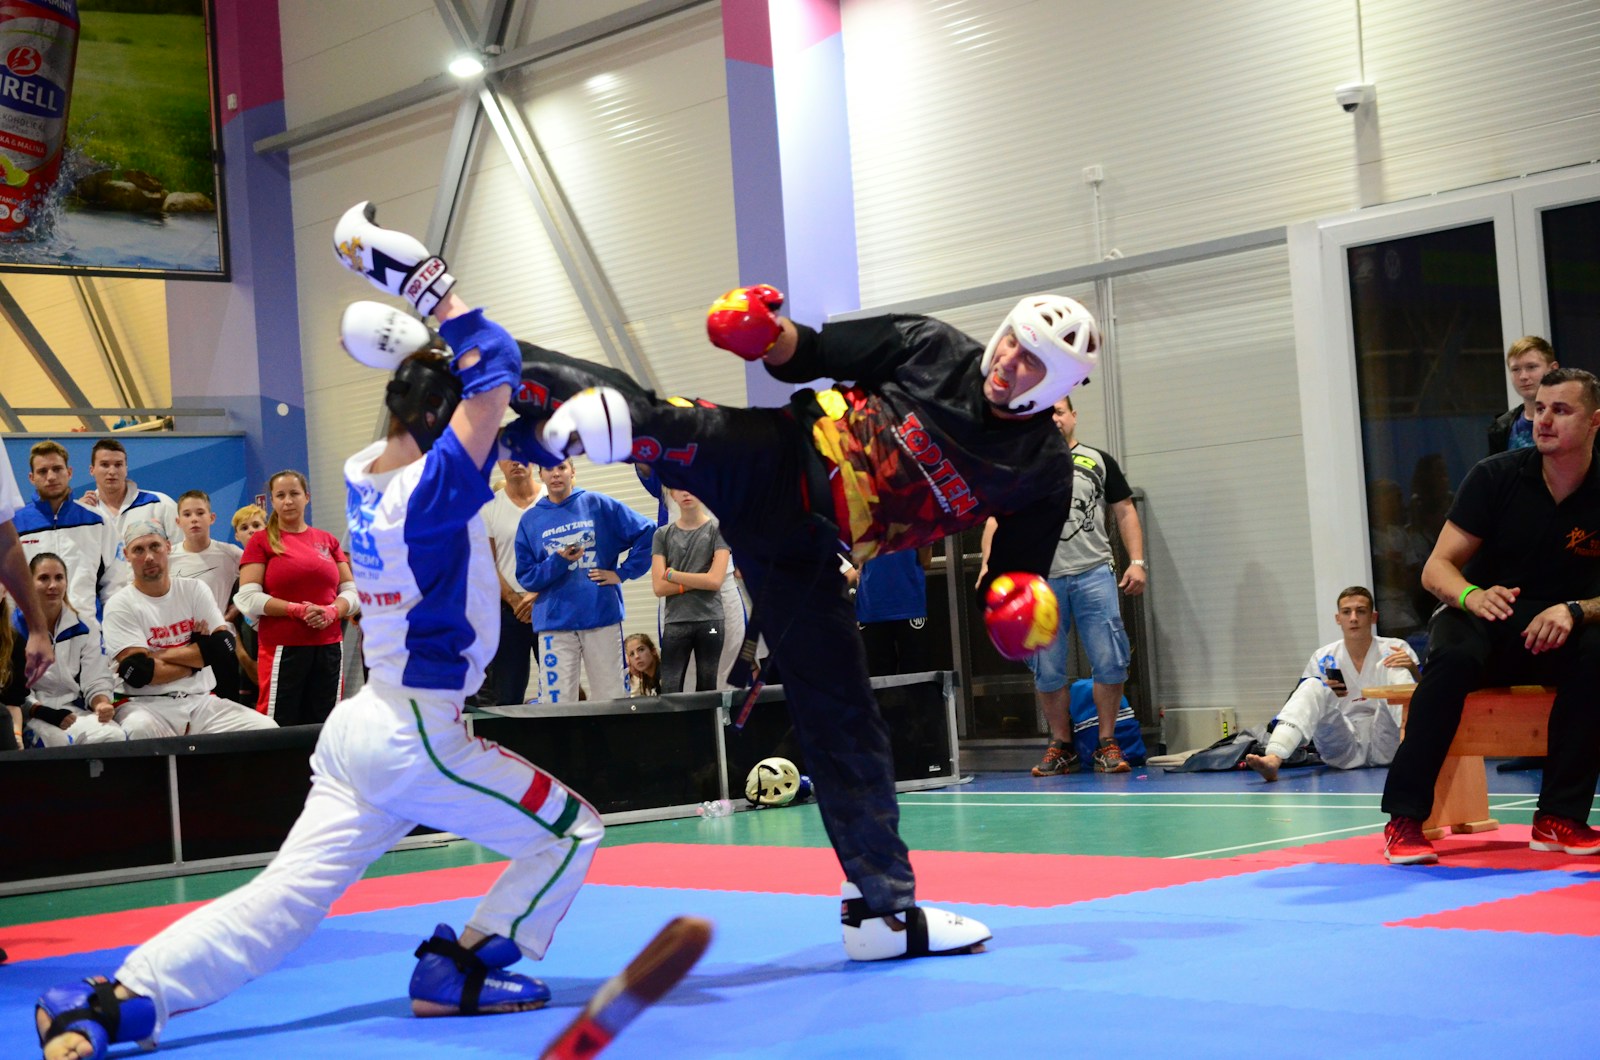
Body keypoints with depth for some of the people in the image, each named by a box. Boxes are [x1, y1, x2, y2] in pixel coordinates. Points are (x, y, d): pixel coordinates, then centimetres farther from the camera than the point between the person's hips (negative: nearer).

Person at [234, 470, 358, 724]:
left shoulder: (328, 541, 13)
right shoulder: (261, 542, 2)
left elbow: (351, 590, 11)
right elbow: (248, 598, -6)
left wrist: (332, 611, -11)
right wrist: (298, 610, -17)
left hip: (329, 648, 4)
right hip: (283, 649, -4)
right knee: (280, 726, -5)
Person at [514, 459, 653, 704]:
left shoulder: (598, 505, 5)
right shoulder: (530, 520, 10)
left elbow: (647, 533, 4)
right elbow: (525, 578, 6)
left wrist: (622, 573, 1)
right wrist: (558, 562, -10)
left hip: (602, 613, -1)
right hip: (554, 621, 1)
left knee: (612, 699, 0)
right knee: (558, 703, -3)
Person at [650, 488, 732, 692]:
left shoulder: (717, 530, 4)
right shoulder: (663, 535, 9)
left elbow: (715, 580, -7)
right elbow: (659, 587, 0)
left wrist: (671, 574, -2)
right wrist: (698, 582, -7)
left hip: (710, 620, -1)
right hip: (675, 622, 1)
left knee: (707, 690, 2)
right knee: (670, 690, -6)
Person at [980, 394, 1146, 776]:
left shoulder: (1098, 461, 13)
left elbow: (1125, 511, 12)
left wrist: (1137, 562, 1)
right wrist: (988, 564, -7)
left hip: (1094, 574, 0)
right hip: (1040, 579, 1)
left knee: (1109, 662, -6)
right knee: (1047, 671, 3)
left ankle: (1107, 743, 6)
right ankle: (1061, 747, 15)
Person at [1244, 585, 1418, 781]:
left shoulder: (1395, 650, 3)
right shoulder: (1324, 658, 7)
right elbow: (1307, 703, 8)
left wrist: (1412, 669, -22)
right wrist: (1323, 697, -14)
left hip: (1385, 748, -1)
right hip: (1346, 751, 1)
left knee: (1397, 670, -21)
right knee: (1312, 686, -22)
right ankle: (1273, 759, -44)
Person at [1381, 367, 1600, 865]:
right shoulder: (1495, 477, -7)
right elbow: (1436, 569, -9)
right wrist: (1472, 596, -32)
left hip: (1557, 632, 1)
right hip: (1482, 619, -1)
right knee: (1454, 656, -36)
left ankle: (1560, 818, -25)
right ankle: (1404, 820, -34)